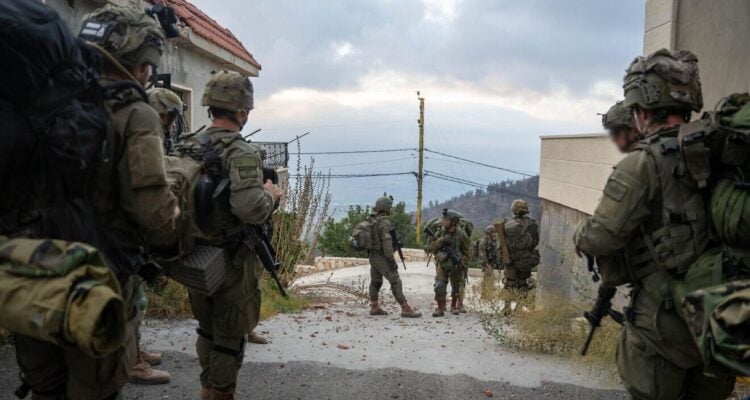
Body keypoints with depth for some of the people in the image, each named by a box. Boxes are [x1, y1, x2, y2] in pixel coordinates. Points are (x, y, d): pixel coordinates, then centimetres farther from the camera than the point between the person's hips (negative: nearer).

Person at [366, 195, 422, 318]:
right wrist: (392, 260, -21)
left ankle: (374, 307, 23)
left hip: (372, 256, 9)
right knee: (395, 282, -8)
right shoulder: (385, 222, -20)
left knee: (375, 282, 16)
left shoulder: (371, 220, 7)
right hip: (382, 257, -9)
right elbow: (387, 243, -25)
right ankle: (406, 309, -10)